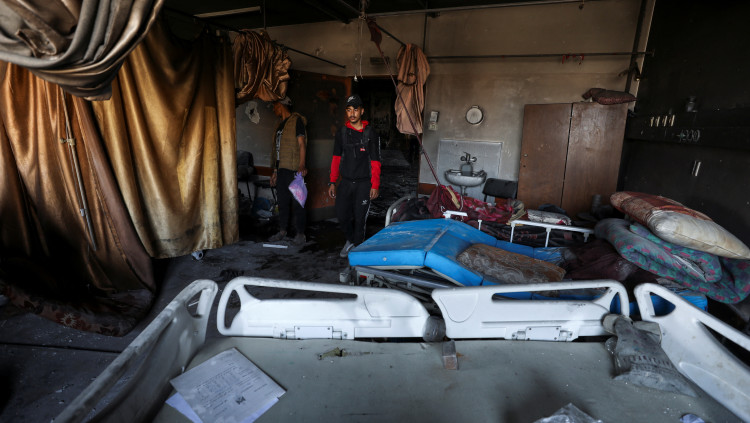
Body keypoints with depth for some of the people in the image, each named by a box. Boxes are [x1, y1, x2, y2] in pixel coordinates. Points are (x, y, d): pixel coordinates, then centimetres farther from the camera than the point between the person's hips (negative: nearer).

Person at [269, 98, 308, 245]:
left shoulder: (296, 120, -4)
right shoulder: (280, 125, 21)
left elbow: (302, 144, -13)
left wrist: (302, 165, -25)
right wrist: (275, 171, 21)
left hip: (293, 169, -8)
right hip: (281, 169, 8)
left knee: (297, 201, -5)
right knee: (282, 201, 12)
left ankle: (300, 234, 2)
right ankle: (282, 231, 21)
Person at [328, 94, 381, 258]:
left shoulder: (370, 133, -2)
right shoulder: (342, 132, 7)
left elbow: (375, 162, -3)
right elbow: (336, 158, 10)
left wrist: (375, 186, -8)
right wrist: (332, 182, 6)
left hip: (363, 183, -3)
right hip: (345, 182, 3)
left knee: (359, 218, 1)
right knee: (342, 215, 3)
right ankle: (351, 240, 31)